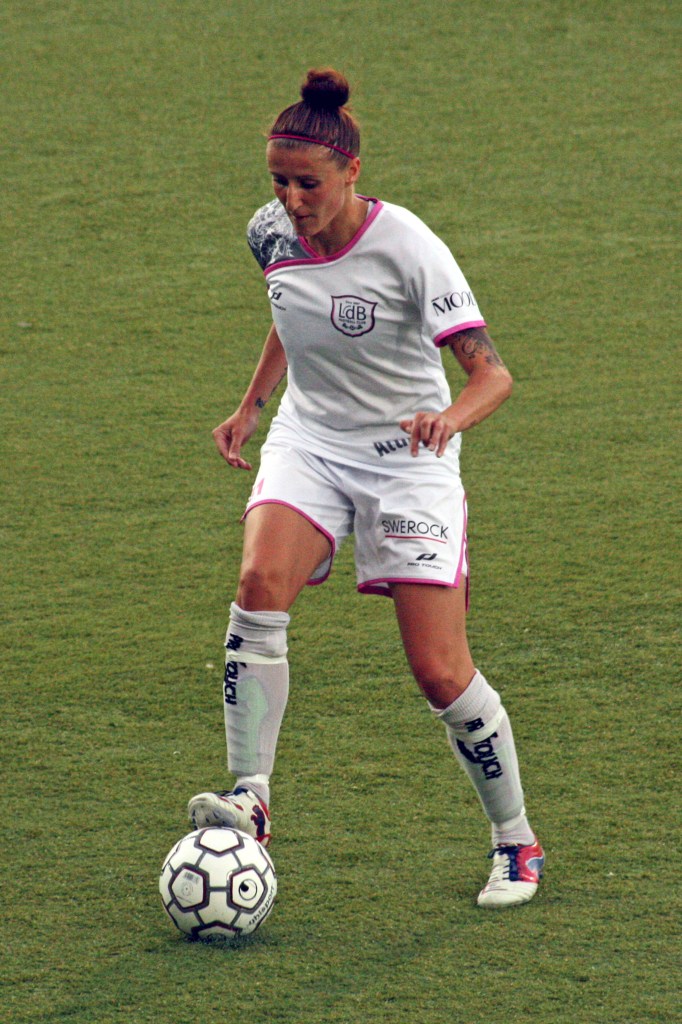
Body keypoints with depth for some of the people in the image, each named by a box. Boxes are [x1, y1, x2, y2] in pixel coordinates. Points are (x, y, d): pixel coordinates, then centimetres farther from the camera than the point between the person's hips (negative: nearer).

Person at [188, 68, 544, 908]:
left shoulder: (404, 247, -21)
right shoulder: (272, 232, -4)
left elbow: (491, 373, -24)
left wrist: (450, 417, -44)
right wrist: (250, 406, 18)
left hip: (407, 460, -4)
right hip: (308, 441, 4)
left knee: (441, 674, -7)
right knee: (260, 586, -27)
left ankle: (515, 843, 14)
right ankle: (249, 796, -24)